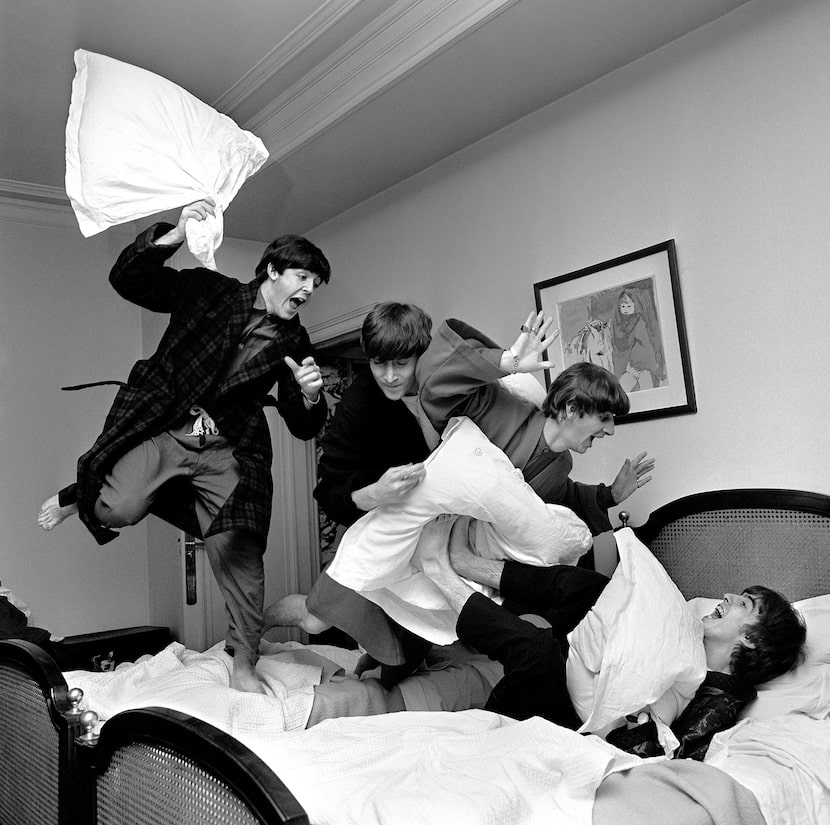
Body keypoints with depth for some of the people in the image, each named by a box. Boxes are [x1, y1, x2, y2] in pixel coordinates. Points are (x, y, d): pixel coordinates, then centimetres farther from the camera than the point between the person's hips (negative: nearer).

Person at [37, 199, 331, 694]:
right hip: (163, 429, -2)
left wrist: (309, 397, -15)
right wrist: (174, 236, -19)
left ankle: (244, 666, 5)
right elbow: (127, 281, -3)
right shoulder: (209, 291, 4)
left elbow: (303, 427, 9)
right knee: (118, 511, -25)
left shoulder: (294, 343, 10)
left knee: (240, 550, -12)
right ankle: (79, 497, 14)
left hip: (228, 449, 2)